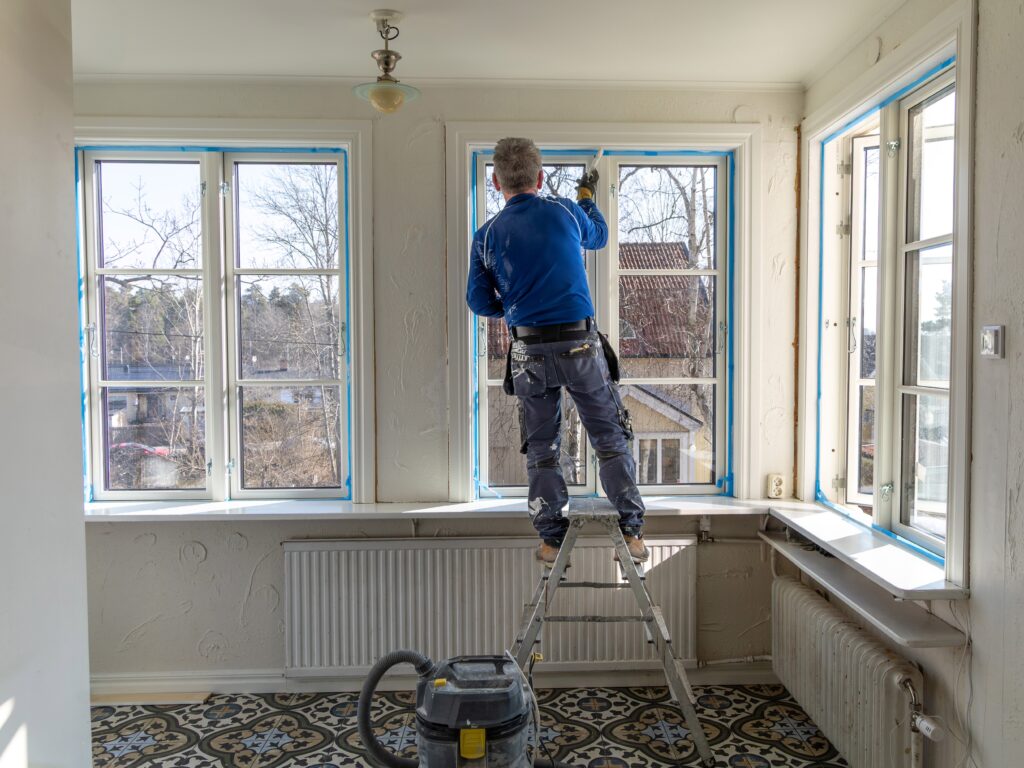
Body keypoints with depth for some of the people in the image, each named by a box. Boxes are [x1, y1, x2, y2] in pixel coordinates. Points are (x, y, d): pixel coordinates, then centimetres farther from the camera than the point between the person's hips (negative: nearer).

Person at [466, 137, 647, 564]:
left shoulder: (487, 236, 3)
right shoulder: (566, 212, 2)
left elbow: (479, 303, 4)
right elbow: (599, 237, 24)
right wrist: (587, 197, 41)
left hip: (528, 351, 1)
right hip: (580, 344, -1)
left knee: (541, 447, 13)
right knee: (611, 439, 9)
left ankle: (552, 539, 17)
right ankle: (631, 533, 11)